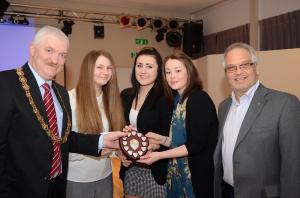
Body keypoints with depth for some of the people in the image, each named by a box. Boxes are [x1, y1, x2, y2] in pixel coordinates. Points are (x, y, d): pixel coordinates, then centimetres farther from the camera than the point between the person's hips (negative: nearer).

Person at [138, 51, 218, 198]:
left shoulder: (199, 99, -18)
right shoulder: (178, 100, 7)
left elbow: (196, 144, -21)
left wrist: (159, 155, -16)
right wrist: (163, 140, -6)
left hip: (195, 174, -7)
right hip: (178, 172, 7)